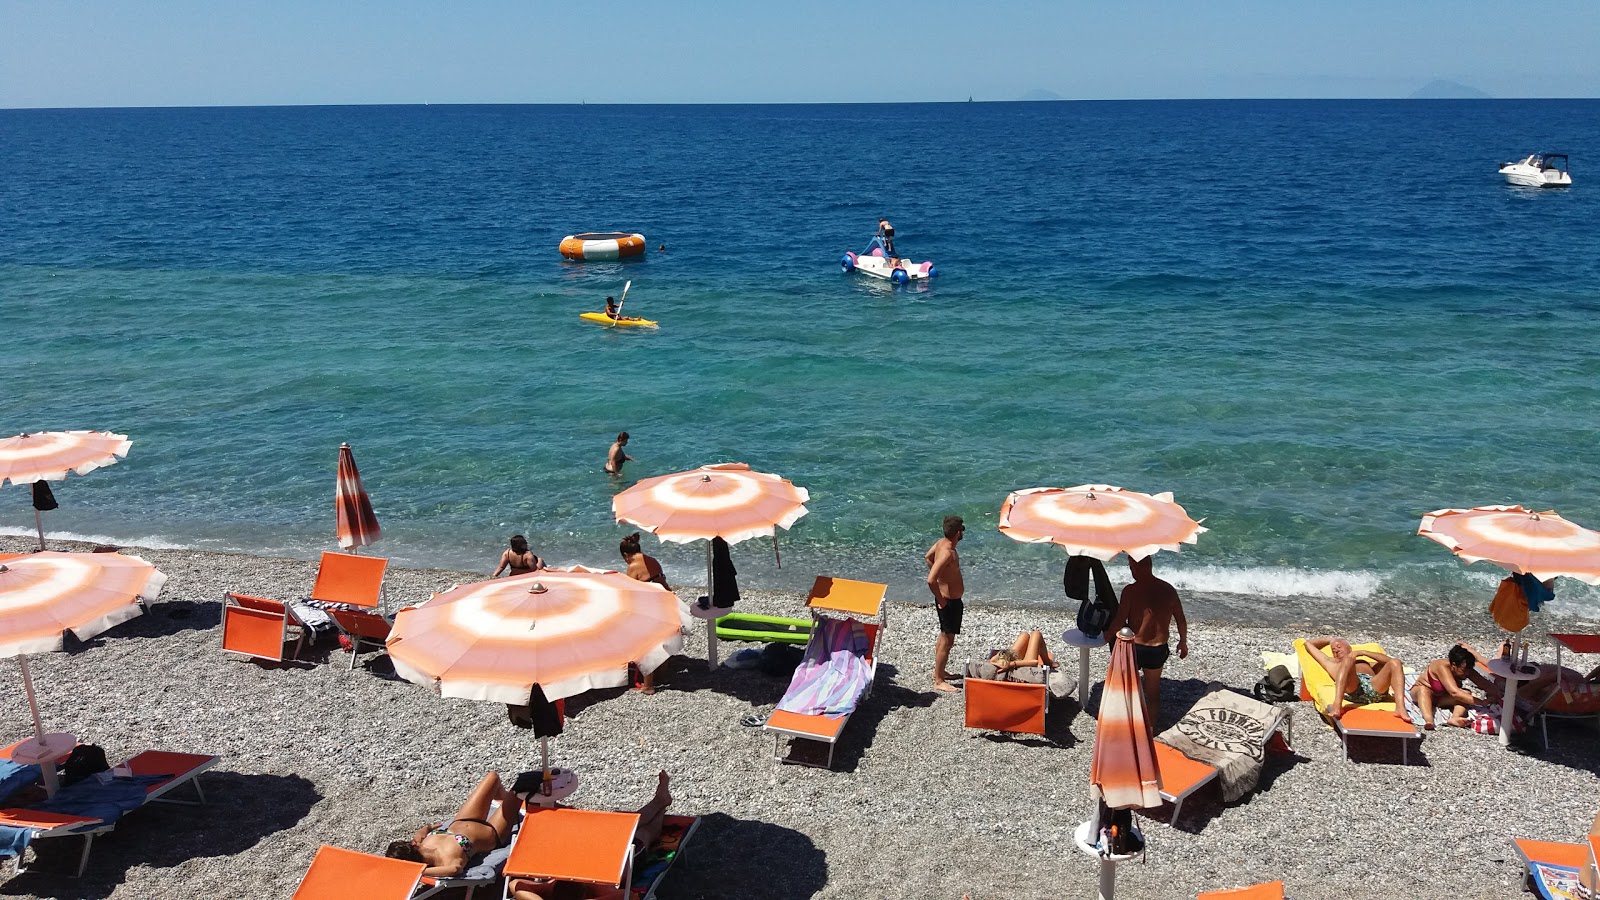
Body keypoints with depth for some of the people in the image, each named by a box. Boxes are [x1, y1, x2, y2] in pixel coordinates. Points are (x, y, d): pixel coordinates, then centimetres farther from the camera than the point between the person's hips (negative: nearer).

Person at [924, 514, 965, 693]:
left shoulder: (942, 542, -1)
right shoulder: (947, 553, -30)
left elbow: (927, 557, 19)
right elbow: (930, 580, -35)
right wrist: (940, 599, -21)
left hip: (947, 597, 10)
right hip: (949, 601, -10)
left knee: (944, 636, 24)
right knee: (947, 641, -1)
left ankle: (939, 670, 39)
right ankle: (938, 681, 7)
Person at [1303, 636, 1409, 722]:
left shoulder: (1368, 664, 44)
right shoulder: (1332, 663, 43)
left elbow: (1388, 660, 26)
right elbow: (1308, 643, 48)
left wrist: (1362, 652, 21)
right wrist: (1331, 639, 58)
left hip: (1374, 686, 2)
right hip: (1352, 690, -2)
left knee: (1395, 662, -21)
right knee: (1348, 658, -31)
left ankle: (1400, 708, -40)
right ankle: (1337, 706, -51)